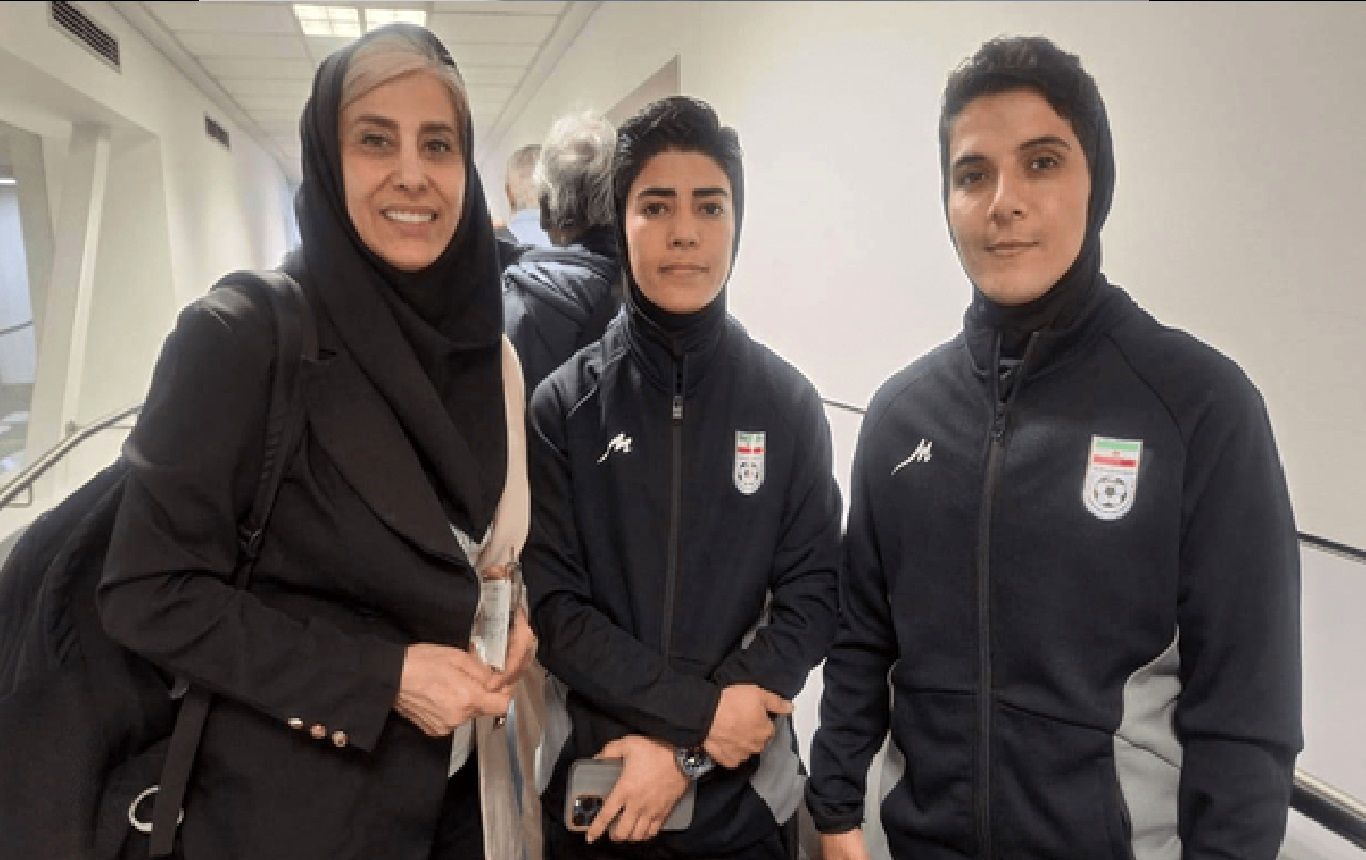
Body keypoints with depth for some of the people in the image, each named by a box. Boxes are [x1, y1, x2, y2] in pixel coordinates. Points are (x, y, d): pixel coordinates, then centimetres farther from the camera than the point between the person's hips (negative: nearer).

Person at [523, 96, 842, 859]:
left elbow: (812, 596, -6)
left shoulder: (790, 404, -4)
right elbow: (553, 604, -8)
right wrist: (700, 709, -18)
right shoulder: (564, 405, -5)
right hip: (595, 786, 0)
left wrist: (685, 749, -14)